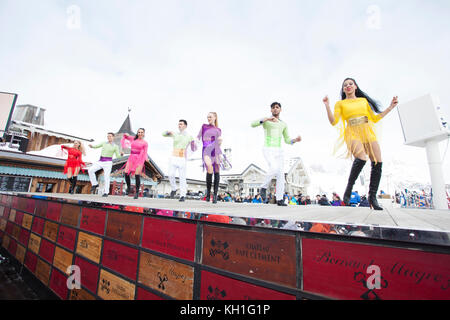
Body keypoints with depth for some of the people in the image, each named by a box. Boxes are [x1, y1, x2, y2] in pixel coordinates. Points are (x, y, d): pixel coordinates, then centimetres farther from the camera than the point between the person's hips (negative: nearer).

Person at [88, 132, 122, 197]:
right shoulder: (104, 143, 14)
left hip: (108, 162, -4)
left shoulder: (115, 146, 2)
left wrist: (121, 154, -25)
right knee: (90, 170, -16)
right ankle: (95, 184, 1)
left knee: (106, 177, -9)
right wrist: (91, 146, -13)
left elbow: (118, 156, -2)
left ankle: (106, 193, 1)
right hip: (100, 162, 4)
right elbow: (96, 146, 11)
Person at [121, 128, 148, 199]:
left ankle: (137, 192, -3)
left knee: (137, 175, -14)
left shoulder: (145, 143, 3)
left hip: (139, 159, -3)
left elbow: (145, 153, 0)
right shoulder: (133, 139, 12)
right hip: (131, 158, 4)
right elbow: (125, 136, 27)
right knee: (126, 173, -12)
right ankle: (128, 188, 11)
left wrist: (146, 158, -20)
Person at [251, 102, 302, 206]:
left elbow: (287, 141, 18)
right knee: (274, 168, -29)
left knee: (280, 174, -4)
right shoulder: (265, 120, 6)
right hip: (268, 150, -5)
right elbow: (253, 124, -15)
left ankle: (279, 200, 4)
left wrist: (296, 140, -5)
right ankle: (264, 187, -5)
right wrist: (267, 118, -27)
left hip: (278, 151, 5)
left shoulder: (283, 124, 19)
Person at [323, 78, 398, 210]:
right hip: (352, 133, -4)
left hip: (368, 133, 4)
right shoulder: (340, 103, 12)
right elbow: (333, 121, -3)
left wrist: (390, 107, 19)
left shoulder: (364, 100, 22)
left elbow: (374, 118, 23)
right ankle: (348, 189, -15)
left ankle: (372, 196, 4)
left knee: (378, 163, -8)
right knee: (361, 158, -31)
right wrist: (327, 106, -12)